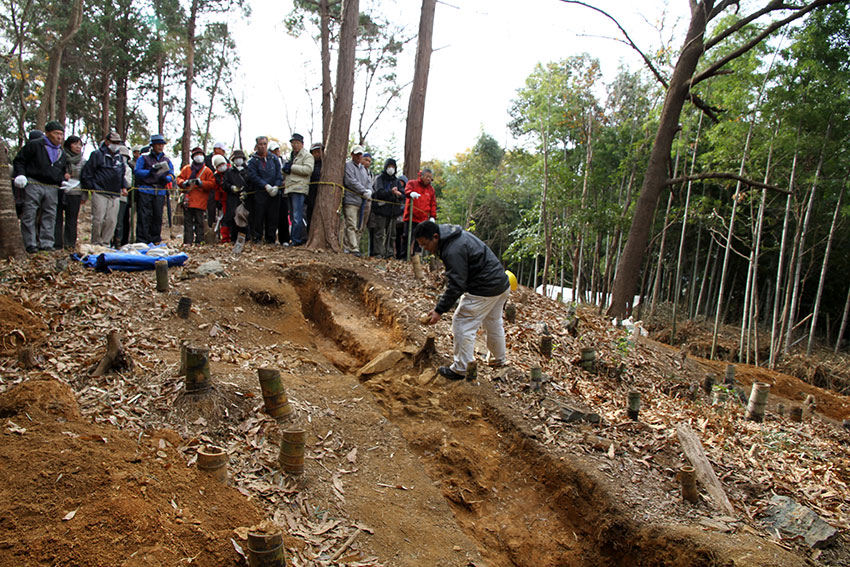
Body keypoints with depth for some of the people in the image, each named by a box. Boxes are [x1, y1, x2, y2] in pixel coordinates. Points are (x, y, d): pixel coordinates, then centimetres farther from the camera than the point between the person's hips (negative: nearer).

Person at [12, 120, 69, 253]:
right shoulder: (34, 145, 2)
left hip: (52, 188, 5)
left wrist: (64, 180, 8)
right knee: (29, 215, -5)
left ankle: (46, 244, 9)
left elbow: (62, 171, 28)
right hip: (33, 185, -5)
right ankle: (30, 244, -1)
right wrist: (20, 175, -12)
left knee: (50, 216, 3)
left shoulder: (61, 153, 20)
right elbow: (19, 161, 2)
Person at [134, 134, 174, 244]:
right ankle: (141, 240, -3)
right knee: (144, 216, -5)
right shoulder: (143, 158, 7)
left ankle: (155, 240, 12)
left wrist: (166, 178, -12)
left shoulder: (166, 160, 18)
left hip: (160, 192, 3)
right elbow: (137, 172, -3)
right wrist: (150, 172, -17)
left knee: (158, 217, 3)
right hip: (145, 191, -3)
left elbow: (172, 175, 11)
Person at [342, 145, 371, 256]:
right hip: (350, 200, -7)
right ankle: (354, 249, -17)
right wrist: (364, 192, -14)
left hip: (360, 201, 7)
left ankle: (346, 247, 12)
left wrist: (369, 191, -1)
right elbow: (351, 181, -12)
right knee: (351, 225, -12)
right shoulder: (348, 165, -1)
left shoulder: (363, 168, 24)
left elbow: (367, 182, 21)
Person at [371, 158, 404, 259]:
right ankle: (379, 253, -2)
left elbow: (402, 195, 6)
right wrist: (391, 192, -24)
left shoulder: (397, 181, 16)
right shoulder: (379, 179, 3)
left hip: (393, 210, 4)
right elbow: (379, 192, -12)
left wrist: (397, 194, -17)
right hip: (381, 210, -4)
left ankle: (390, 253, 9)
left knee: (391, 234, 5)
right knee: (380, 233, -4)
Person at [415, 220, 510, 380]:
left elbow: (456, 286, -25)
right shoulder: (458, 235, 9)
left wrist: (439, 310, -21)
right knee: (494, 323, 26)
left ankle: (460, 369, 6)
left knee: (463, 324, -2)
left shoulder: (454, 251, -24)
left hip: (485, 291, -11)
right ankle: (498, 360, 44)